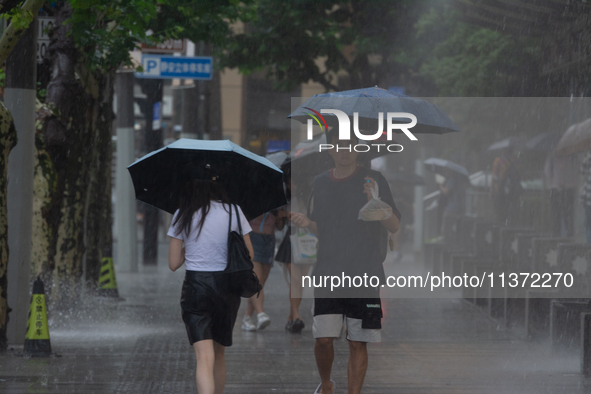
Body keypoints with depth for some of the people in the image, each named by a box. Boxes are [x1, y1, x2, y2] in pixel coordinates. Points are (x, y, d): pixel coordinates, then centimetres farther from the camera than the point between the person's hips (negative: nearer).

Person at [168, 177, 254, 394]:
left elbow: (174, 263, 0)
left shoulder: (183, 216, -3)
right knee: (219, 353, 21)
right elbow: (249, 256, 4)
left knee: (205, 358, -10)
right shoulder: (233, 212, -2)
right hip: (227, 287, 2)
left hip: (195, 287, -2)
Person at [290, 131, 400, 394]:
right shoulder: (320, 183, 11)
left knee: (358, 343, -1)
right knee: (323, 338, -5)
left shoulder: (373, 180, -1)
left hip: (365, 275, -2)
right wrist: (306, 223, -2)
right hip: (328, 273, 2)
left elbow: (394, 226, -5)